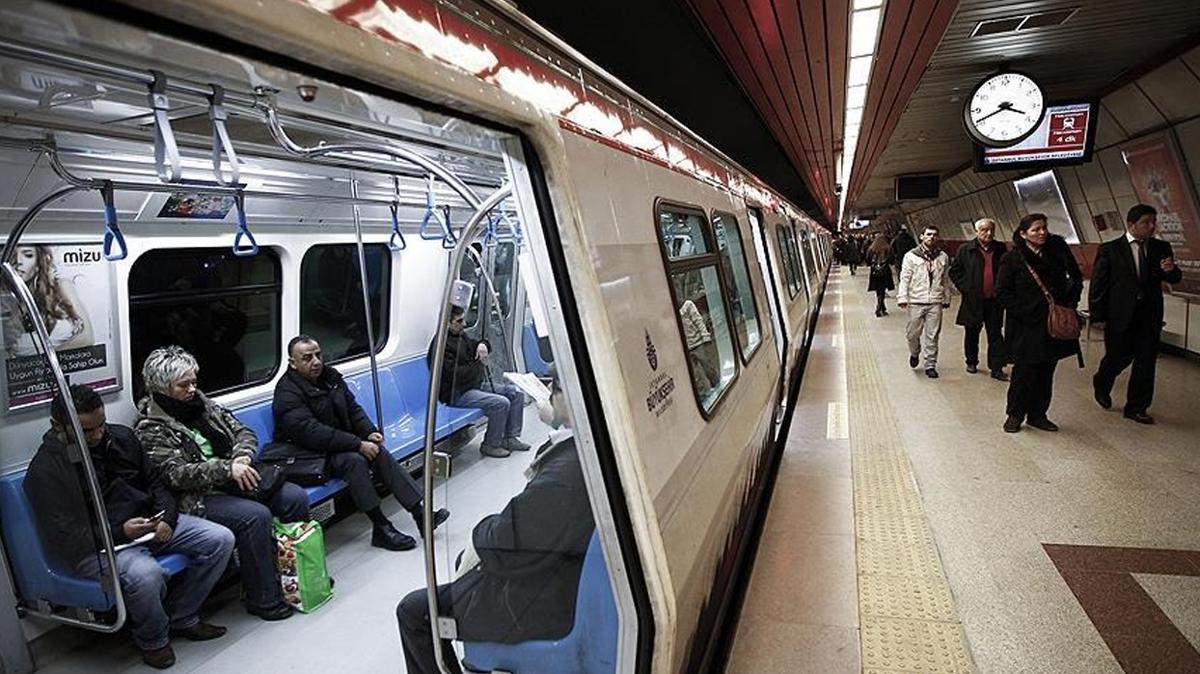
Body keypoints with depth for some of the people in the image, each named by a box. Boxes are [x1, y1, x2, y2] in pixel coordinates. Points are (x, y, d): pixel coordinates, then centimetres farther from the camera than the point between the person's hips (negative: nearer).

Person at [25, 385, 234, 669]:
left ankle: (181, 618, 10)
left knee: (221, 539, -8)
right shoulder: (46, 469, -12)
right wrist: (120, 532, -26)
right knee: (145, 575, -37)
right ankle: (153, 640, -2)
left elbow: (155, 481, 14)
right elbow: (65, 537, -15)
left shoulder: (121, 436, 5)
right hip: (99, 545, -6)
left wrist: (166, 518, -4)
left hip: (148, 522, 7)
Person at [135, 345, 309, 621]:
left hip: (231, 482, 7)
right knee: (255, 515, -30)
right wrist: (227, 468, -31)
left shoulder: (201, 402, 12)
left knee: (295, 497, -11)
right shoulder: (151, 429, -7)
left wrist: (242, 457, -10)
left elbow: (243, 432, 12)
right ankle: (264, 599, -16)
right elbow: (176, 473, -19)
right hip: (198, 498, -7)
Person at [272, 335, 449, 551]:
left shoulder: (330, 375, 6)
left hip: (339, 443, 7)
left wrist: (370, 432, -7)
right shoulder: (287, 394, -18)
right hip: (309, 456, -7)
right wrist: (357, 444, -30)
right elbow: (311, 433, -28)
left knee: (378, 451, -15)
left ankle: (419, 513, -17)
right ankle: (381, 529, -27)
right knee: (354, 460, -31)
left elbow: (353, 408, 13)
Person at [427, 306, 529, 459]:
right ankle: (490, 445, -9)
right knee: (501, 403, -27)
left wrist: (483, 344, 0)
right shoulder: (442, 344, -19)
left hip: (476, 384, 10)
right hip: (458, 394, -10)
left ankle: (510, 438, 8)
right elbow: (456, 375, -25)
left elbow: (473, 344, 26)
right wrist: (479, 363, -18)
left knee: (516, 393, 2)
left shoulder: (461, 334, 10)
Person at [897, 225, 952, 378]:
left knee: (932, 335, 2)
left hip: (935, 302, 2)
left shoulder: (943, 257, 9)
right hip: (916, 302, -2)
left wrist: (946, 298, 15)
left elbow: (946, 280, 15)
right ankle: (915, 353, 34)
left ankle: (930, 365, 11)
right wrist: (903, 298, -11)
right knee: (913, 333, 5)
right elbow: (905, 278, -3)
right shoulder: (911, 256, 0)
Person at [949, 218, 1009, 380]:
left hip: (994, 300, 1)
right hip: (973, 300, -1)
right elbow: (954, 271, 1)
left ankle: (996, 368, 7)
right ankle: (971, 362, 29)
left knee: (995, 335, 2)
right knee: (972, 333, 12)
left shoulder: (1000, 249, 4)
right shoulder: (966, 249, -3)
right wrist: (965, 288, -7)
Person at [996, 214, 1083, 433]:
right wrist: (1023, 312, -13)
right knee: (1024, 372, -2)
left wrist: (1069, 303, 2)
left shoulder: (1058, 249, 2)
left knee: (1046, 371, 11)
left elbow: (1076, 277, 13)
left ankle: (1038, 415, 24)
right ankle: (1015, 415, 15)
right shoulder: (1012, 259, -8)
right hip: (1026, 326, -4)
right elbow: (1002, 293, -6)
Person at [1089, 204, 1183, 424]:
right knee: (1118, 357, 7)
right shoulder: (1110, 249, -5)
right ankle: (1101, 385, 38)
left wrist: (1171, 270, -19)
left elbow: (1175, 278, 5)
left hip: (1150, 315, 4)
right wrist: (1098, 316, -7)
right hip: (1120, 314, -3)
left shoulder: (1161, 248, 7)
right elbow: (1098, 284, -4)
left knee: (1146, 362, 5)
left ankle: (1137, 408, 17)